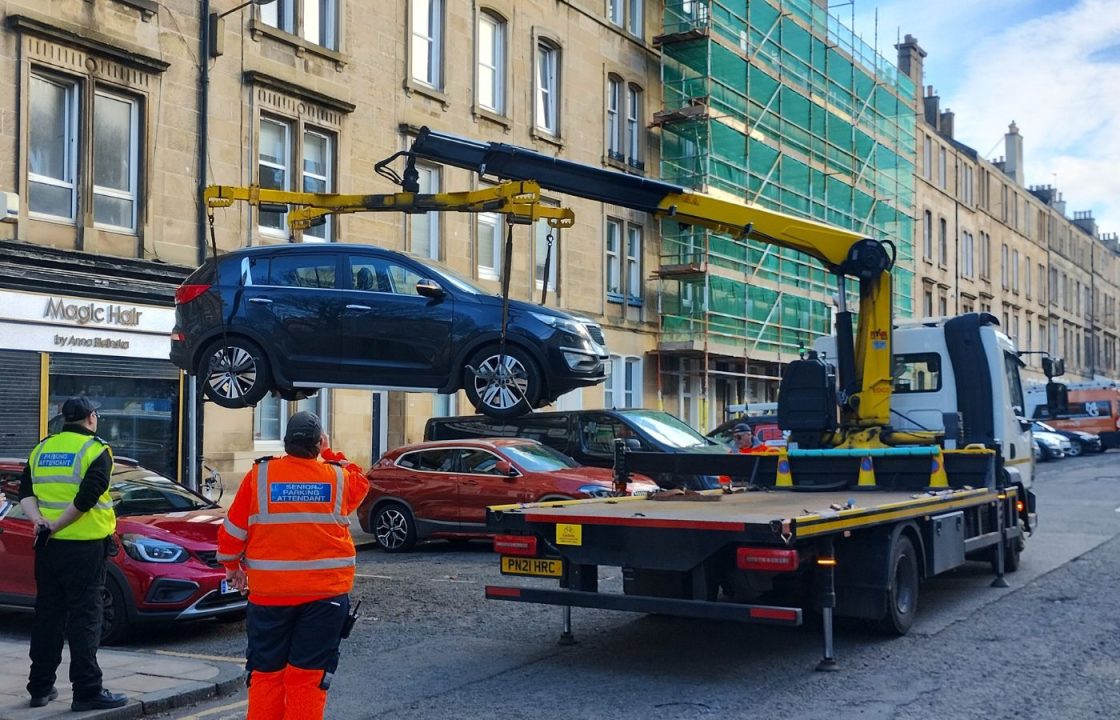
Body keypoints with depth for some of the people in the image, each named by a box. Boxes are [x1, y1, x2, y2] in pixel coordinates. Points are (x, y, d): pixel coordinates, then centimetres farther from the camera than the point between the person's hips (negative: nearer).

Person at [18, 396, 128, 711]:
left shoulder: (42, 449, 11)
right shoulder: (95, 450, -8)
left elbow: (25, 492, 6)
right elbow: (86, 498, -18)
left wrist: (39, 520, -6)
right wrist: (56, 527, -12)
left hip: (48, 547, 6)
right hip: (84, 545, -6)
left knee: (47, 615, 13)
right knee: (84, 618, -3)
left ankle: (40, 687, 19)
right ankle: (87, 691, -3)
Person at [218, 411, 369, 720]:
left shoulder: (259, 474, -2)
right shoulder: (339, 477, -1)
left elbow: (232, 531, 2)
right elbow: (360, 484, 23)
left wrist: (233, 567, 18)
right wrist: (329, 453, 25)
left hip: (268, 592, 0)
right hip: (326, 591, 0)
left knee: (266, 673, 12)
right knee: (309, 676, 5)